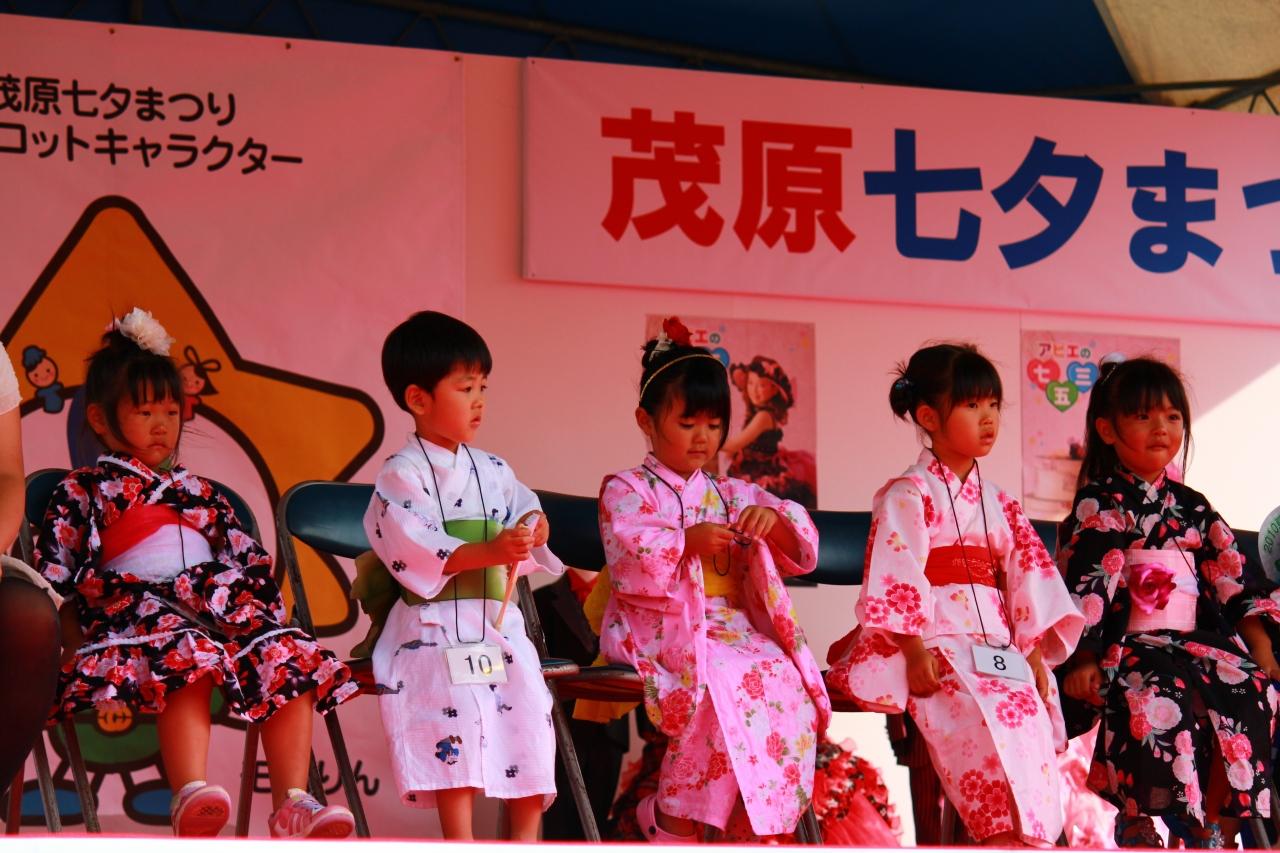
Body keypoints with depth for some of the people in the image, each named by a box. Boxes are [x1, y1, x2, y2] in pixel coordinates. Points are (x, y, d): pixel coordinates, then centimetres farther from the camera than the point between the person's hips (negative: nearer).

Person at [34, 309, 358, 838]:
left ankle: (292, 804, -33)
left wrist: (267, 608, 11)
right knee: (187, 656, -42)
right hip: (139, 606, -5)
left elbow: (248, 558, 28)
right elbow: (52, 575, 5)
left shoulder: (197, 491, 33)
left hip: (223, 604, 5)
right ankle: (191, 795, -58)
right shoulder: (82, 492, 17)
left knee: (292, 658, -25)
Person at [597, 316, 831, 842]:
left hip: (733, 627, 5)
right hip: (660, 630, -5)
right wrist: (688, 540, -23)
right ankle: (672, 818, -24)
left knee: (782, 677, -25)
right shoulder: (627, 490, 7)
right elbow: (628, 557, -11)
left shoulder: (732, 495, 22)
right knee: (722, 678, -35)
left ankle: (756, 817, -23)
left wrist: (773, 519, -4)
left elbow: (801, 551, 17)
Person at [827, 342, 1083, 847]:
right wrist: (915, 652, -17)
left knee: (1030, 716, -19)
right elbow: (897, 579, -9)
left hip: (994, 646, 6)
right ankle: (1001, 834, -30)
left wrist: (1034, 653, 6)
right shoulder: (907, 496, -1)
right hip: (936, 642, -6)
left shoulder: (997, 503, 19)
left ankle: (1031, 838, -23)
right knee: (981, 716, -29)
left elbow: (1028, 577, 17)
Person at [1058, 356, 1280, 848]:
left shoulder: (1191, 507, 19)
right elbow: (1086, 584, -7)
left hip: (1197, 638, 5)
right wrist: (1083, 659, -17)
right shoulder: (1098, 504, 3)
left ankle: (1214, 828, -14)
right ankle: (1136, 824, -21)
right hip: (1127, 641, -5)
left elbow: (1235, 580, 16)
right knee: (1159, 695, -37)